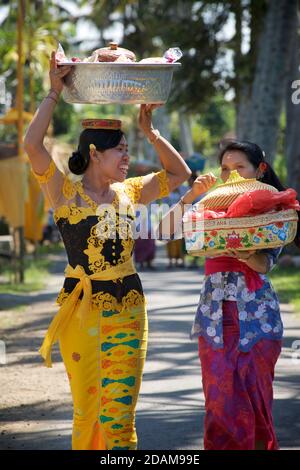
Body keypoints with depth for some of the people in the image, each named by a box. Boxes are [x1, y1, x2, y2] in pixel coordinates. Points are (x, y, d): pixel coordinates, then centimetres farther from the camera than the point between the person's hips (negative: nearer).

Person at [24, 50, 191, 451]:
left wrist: (149, 130, 12)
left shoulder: (129, 192, 11)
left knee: (121, 408, -1)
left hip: (129, 307, 4)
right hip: (83, 308, -4)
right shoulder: (66, 194, -4)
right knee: (88, 406, 1)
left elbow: (178, 173, 21)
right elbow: (33, 145, -18)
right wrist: (54, 93, -10)